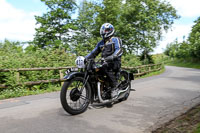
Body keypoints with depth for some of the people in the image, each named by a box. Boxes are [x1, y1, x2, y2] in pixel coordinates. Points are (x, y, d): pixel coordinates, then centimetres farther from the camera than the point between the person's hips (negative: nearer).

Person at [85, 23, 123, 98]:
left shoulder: (115, 40, 3)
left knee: (106, 67, -37)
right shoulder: (101, 43, 24)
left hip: (114, 62, -6)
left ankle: (115, 87, -27)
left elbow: (119, 50, -16)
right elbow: (94, 52, 21)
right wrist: (85, 58, 5)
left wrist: (112, 57, -36)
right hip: (105, 62, 6)